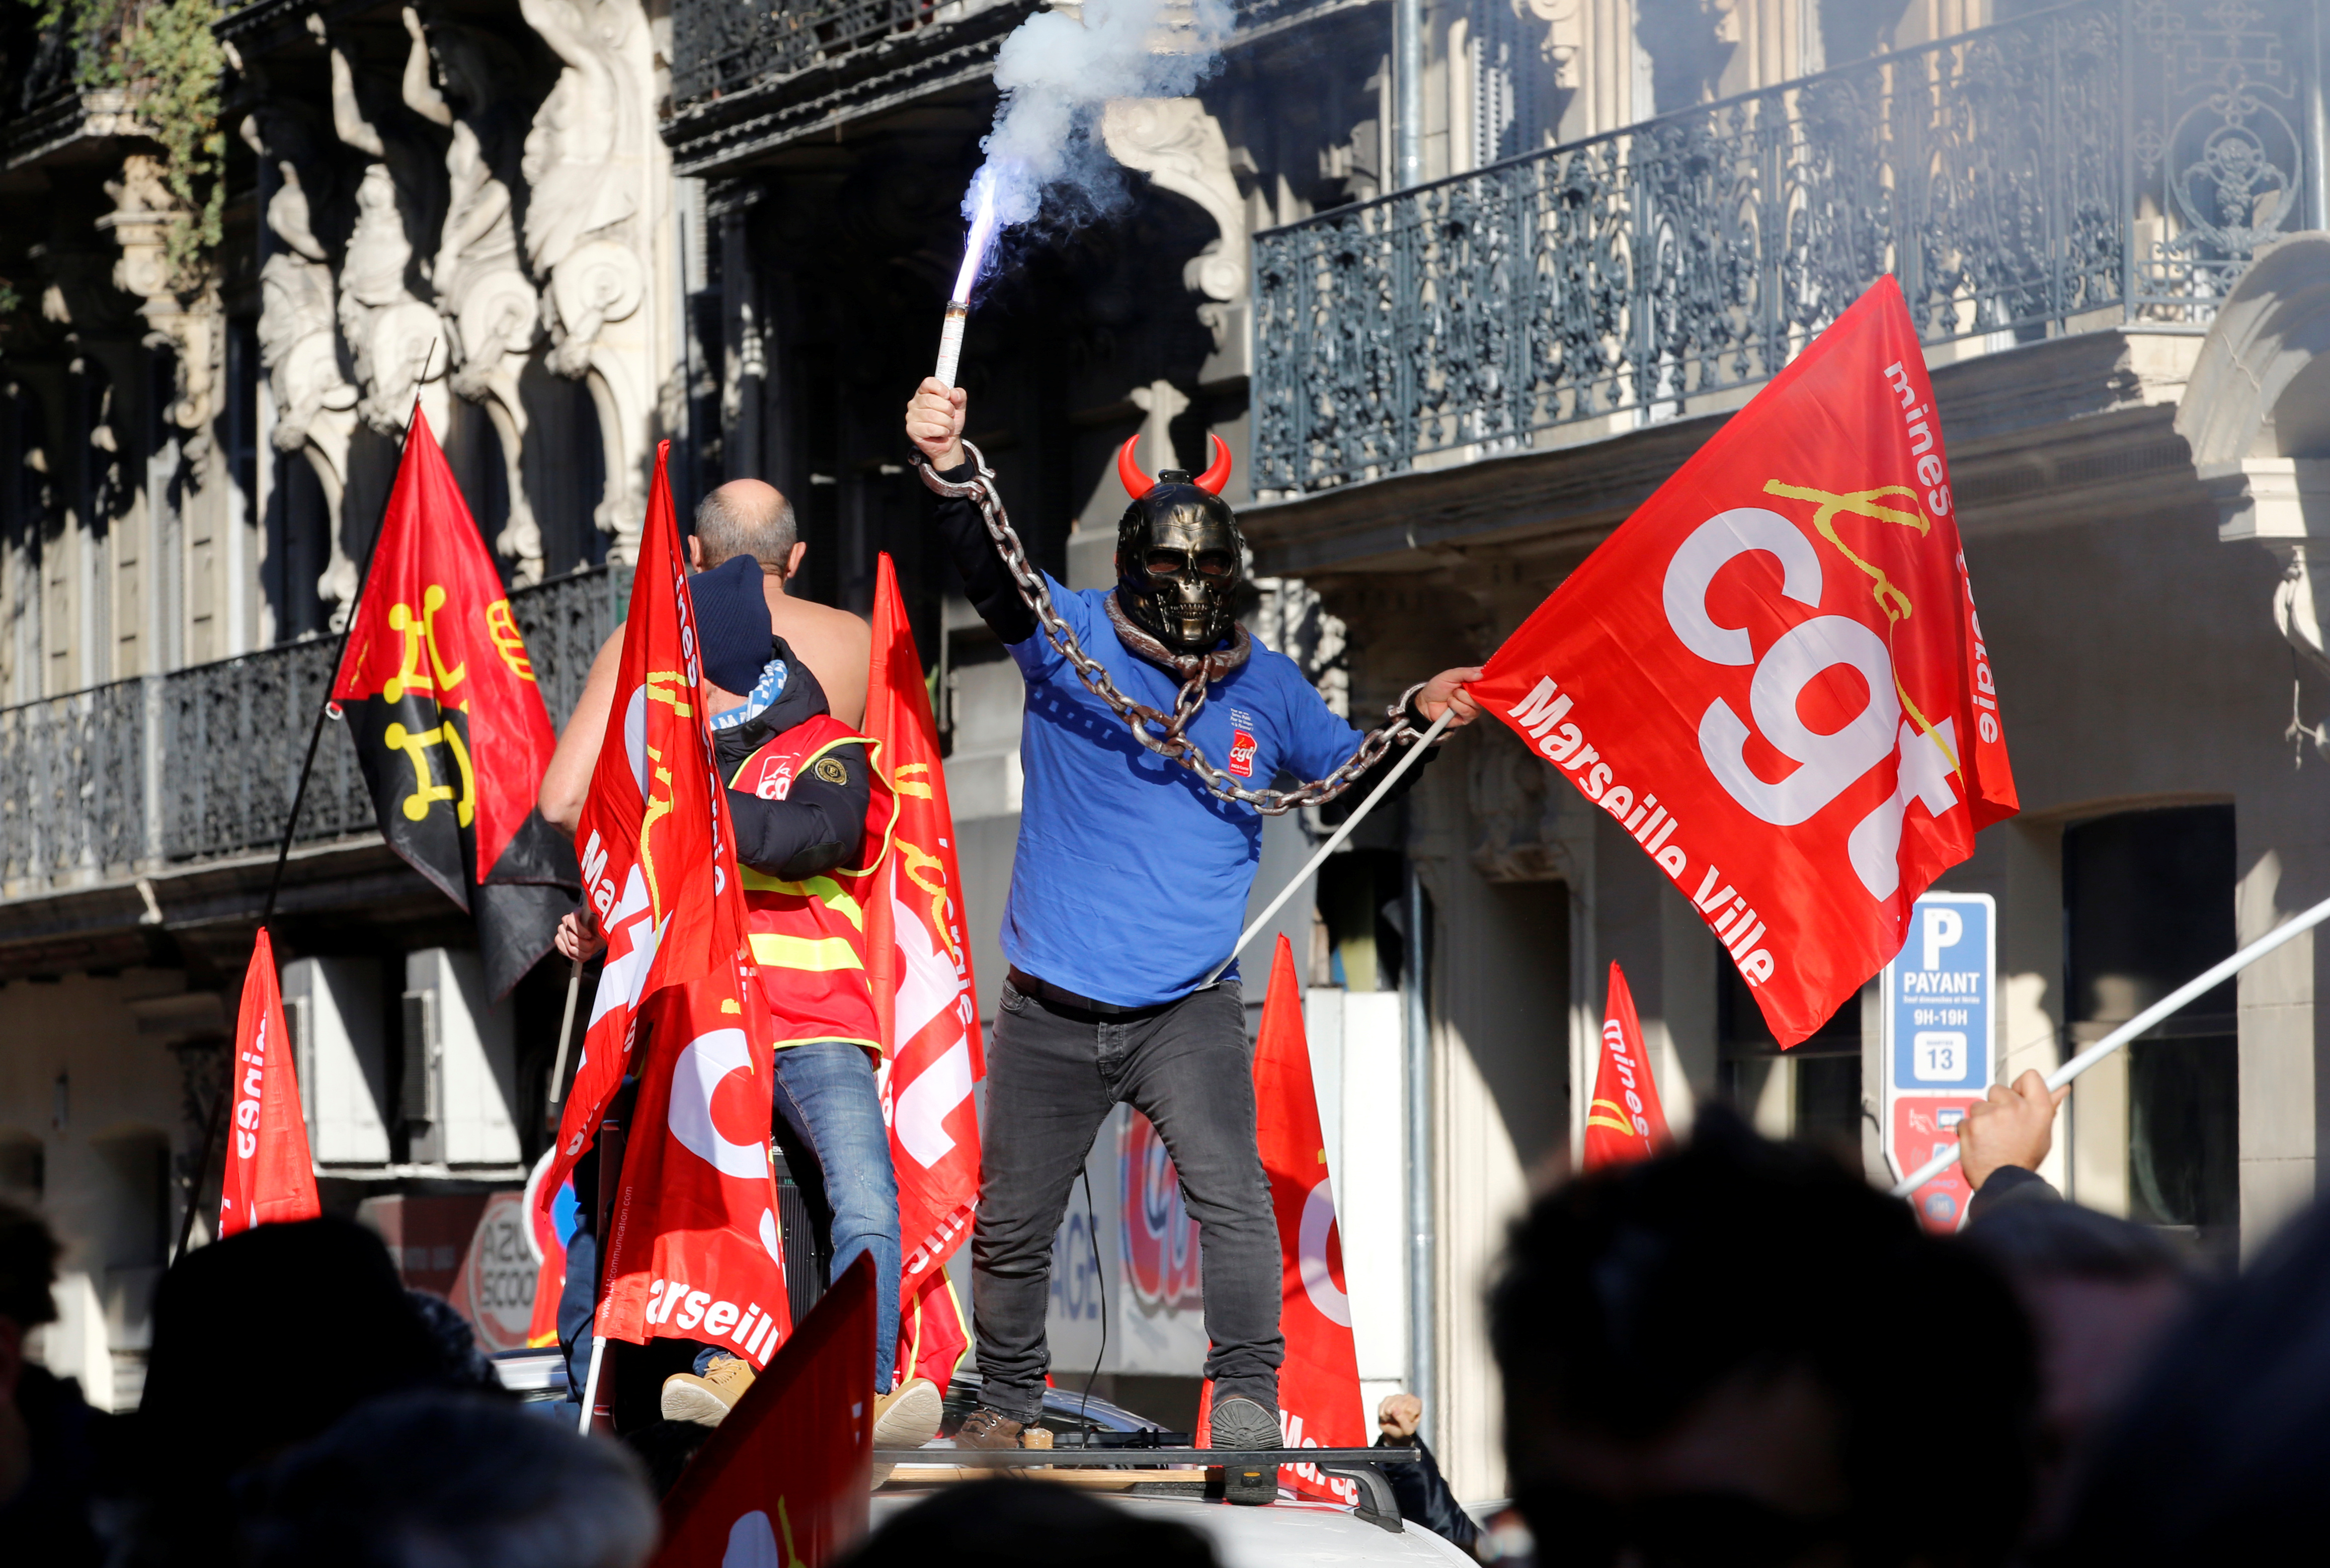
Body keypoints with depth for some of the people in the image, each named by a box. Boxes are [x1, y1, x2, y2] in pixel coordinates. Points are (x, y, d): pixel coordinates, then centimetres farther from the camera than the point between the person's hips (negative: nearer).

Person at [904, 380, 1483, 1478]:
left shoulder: (1267, 687, 4)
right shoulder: (1068, 639, -3)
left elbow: (1350, 779, 20)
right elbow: (990, 571, -21)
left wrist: (1416, 724, 0)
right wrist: (949, 468, -39)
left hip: (1189, 1010, 0)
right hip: (1049, 1013, 0)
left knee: (1230, 1192, -21)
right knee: (1011, 1224, 11)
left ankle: (1247, 1398, -15)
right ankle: (1004, 1405, 30)